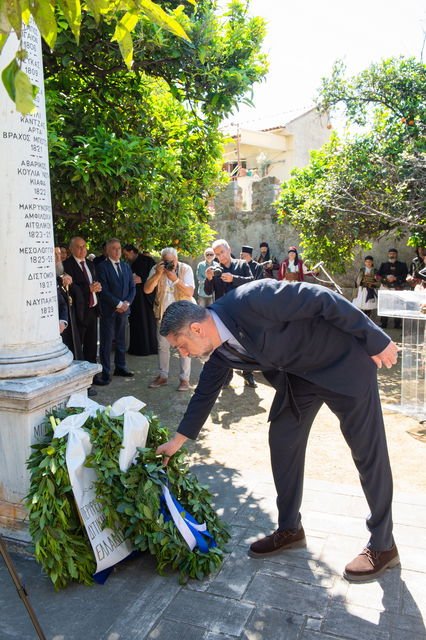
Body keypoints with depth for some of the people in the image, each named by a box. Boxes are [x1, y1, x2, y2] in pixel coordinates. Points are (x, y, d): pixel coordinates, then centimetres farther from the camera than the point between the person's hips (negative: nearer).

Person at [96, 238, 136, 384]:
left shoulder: (126, 266, 13)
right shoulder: (102, 266, -6)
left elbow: (132, 287, 11)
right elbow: (104, 290, -13)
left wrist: (127, 302, -5)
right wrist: (118, 304, -14)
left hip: (124, 308, 5)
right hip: (108, 310, -5)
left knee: (121, 340, 12)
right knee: (106, 341, 0)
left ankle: (120, 367, 22)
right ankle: (105, 371, 6)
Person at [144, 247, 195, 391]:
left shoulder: (186, 269, -10)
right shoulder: (156, 269, -4)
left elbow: (190, 292, -19)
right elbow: (147, 290, -13)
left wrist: (176, 279, -31)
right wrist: (158, 274, -25)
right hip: (163, 313, 3)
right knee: (162, 345, 10)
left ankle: (184, 378, 6)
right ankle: (163, 376, 22)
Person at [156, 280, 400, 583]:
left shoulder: (251, 300, -31)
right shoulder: (220, 349, -6)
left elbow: (322, 298, -26)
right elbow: (206, 392, 9)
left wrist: (376, 340, -20)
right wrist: (178, 440, 15)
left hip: (343, 359, -7)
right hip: (298, 373, 7)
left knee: (368, 450, 2)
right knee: (283, 441, 7)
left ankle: (383, 545, 17)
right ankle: (290, 529, 25)